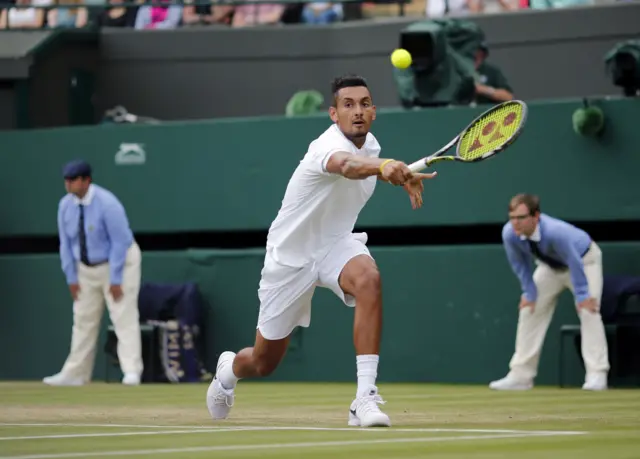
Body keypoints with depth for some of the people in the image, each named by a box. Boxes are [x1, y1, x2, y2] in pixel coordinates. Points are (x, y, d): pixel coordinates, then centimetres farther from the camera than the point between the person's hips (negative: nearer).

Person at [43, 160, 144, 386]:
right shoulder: (66, 204, -6)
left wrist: (115, 280, -22)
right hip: (87, 267, 6)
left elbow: (120, 242, -22)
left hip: (119, 263, -6)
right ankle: (75, 373, 14)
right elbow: (66, 242, 3)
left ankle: (131, 372, -16)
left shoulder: (107, 204, -24)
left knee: (124, 317, -12)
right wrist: (71, 277, 0)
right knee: (83, 320, 9)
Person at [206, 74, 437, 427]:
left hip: (335, 243, 5)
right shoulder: (328, 146, -30)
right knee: (264, 362, 10)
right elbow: (346, 165, -57)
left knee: (368, 278, -34)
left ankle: (365, 399, -35)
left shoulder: (371, 144, -4)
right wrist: (382, 166, -78)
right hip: (290, 253, -5)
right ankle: (228, 369, 52)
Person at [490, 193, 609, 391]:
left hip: (584, 259, -5)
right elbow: (520, 265, -11)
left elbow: (575, 263, -34)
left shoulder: (555, 232, -45)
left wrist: (582, 296, -28)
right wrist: (529, 293, -8)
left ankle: (596, 375, -18)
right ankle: (520, 375, 5)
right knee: (529, 309, 0)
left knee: (588, 310, -19)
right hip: (551, 266, 5)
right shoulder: (509, 234, -30)